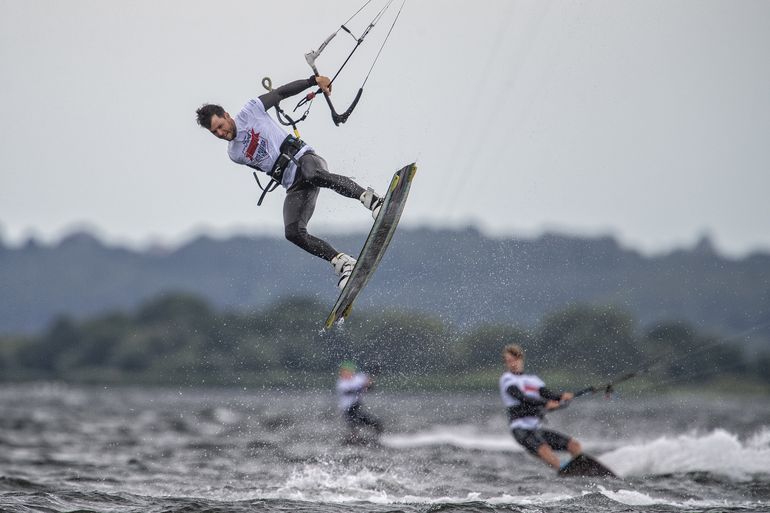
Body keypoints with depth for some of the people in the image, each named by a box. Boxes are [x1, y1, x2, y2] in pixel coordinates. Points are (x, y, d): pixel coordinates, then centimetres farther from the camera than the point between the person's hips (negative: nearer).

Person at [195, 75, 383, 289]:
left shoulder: (249, 111, 3)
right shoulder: (234, 154, 14)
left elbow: (282, 92, 4)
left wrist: (313, 81, -5)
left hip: (305, 158, -4)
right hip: (293, 186, 4)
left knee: (313, 175, -41)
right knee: (293, 233, -19)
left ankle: (370, 199, -38)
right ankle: (343, 264, -18)